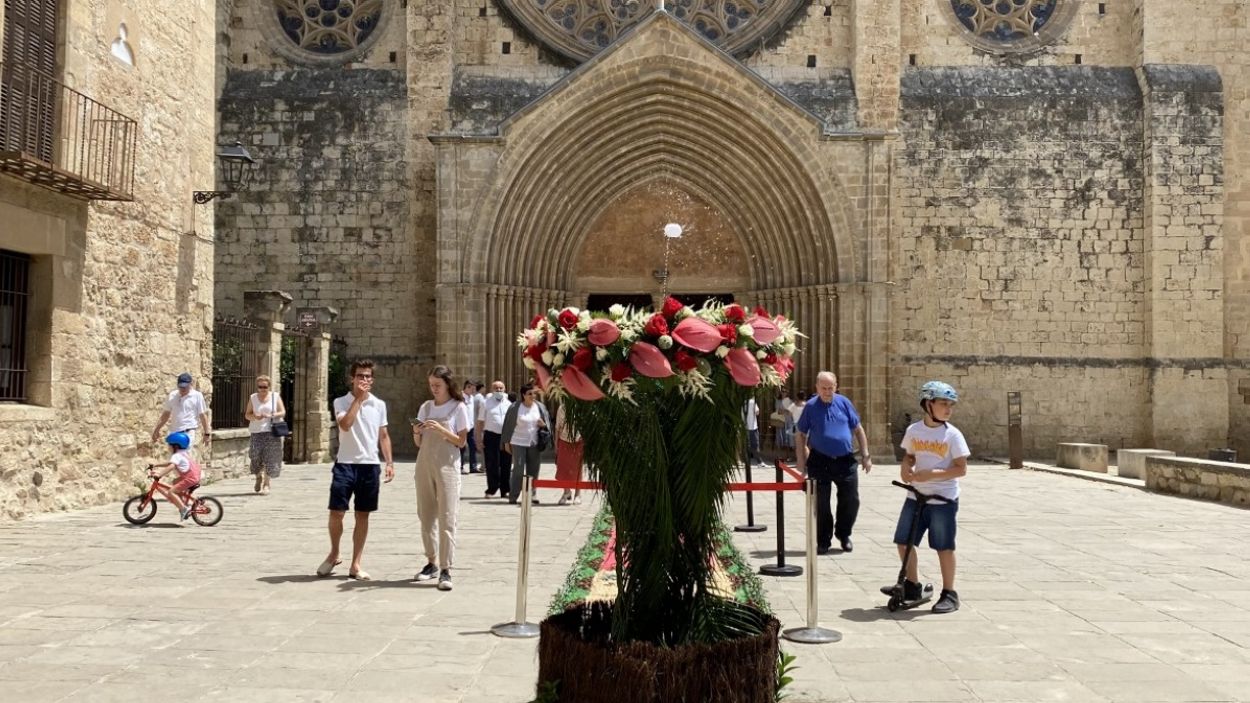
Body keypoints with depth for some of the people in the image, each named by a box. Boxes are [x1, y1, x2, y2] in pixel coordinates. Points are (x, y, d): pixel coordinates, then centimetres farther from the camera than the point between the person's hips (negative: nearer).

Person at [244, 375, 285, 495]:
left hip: (271, 432, -1)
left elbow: (283, 412, 4)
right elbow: (247, 414, 10)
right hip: (256, 432, 1)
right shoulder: (253, 398, 10)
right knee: (256, 457, -3)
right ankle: (259, 477, 25)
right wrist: (254, 417, -11)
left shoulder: (275, 396, 6)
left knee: (270, 458, -7)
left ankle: (266, 484, 3)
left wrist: (271, 415, -13)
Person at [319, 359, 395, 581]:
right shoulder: (341, 402, -1)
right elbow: (345, 424, -21)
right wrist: (358, 398, -17)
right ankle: (334, 554, 21)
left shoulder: (379, 404, 8)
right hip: (345, 464, -3)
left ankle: (356, 565, 14)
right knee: (336, 512, -5)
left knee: (362, 515, 6)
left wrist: (389, 462, 6)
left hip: (370, 465, 3)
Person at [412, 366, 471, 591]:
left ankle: (445, 570, -8)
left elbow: (461, 442, -5)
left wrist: (441, 430, -18)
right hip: (424, 465, 5)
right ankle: (432, 563, 20)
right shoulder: (426, 407, 10)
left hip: (447, 467, -5)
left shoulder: (459, 407, -2)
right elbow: (419, 443, 12)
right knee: (426, 517, 9)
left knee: (447, 519, -7)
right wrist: (416, 432, -10)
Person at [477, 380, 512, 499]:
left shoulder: (508, 404, 11)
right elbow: (480, 422, 1)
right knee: (491, 465, -2)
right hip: (491, 436, -3)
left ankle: (505, 490, 15)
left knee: (506, 465, 6)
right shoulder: (486, 403, 3)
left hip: (506, 437, 3)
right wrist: (479, 438, -5)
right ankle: (491, 490, 7)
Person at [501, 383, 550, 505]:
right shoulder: (515, 408, -5)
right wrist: (506, 442, -1)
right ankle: (513, 496, 2)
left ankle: (532, 495, 15)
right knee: (518, 470, -5)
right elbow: (508, 425, 0)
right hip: (518, 443, -3)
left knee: (533, 470, 7)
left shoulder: (540, 407, 4)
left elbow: (548, 423, 13)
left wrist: (543, 425, -10)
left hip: (535, 443, 3)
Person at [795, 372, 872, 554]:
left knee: (851, 501, 4)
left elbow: (858, 430, 10)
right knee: (820, 503, 3)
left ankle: (843, 535, 26)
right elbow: (800, 434, 5)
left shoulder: (844, 403, 4)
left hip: (845, 461, 2)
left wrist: (866, 455, 7)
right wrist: (801, 460, 0)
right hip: (820, 462, -2)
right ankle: (823, 541, 18)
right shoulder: (811, 407, -1)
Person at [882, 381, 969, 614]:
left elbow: (961, 469, -11)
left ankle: (949, 594, 17)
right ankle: (913, 585, 28)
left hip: (943, 499, -4)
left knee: (944, 547, 2)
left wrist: (931, 474, -20)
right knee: (903, 542, 9)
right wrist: (905, 467, -5)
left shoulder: (952, 434, -9)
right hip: (916, 496, 5)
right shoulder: (914, 430, 2)